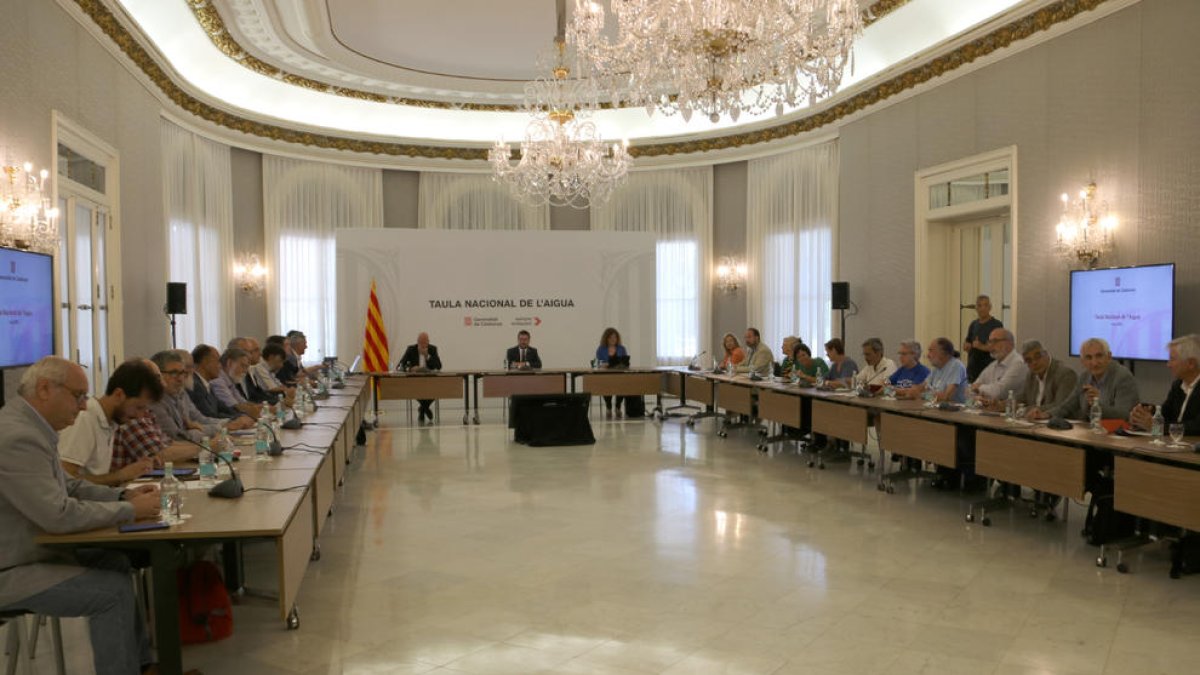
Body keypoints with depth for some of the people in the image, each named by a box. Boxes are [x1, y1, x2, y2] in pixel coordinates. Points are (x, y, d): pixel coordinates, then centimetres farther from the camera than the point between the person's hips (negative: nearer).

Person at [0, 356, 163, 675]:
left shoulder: (29, 427, 7)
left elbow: (68, 486, 15)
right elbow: (60, 515, -30)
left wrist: (123, 495, 1)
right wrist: (131, 510, -19)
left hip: (31, 550, 11)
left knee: (117, 563, 10)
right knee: (115, 590, -16)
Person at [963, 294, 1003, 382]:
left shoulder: (997, 325, -3)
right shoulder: (973, 325, 15)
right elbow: (965, 345, 20)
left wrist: (983, 347, -22)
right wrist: (967, 346, -3)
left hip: (989, 368, -5)